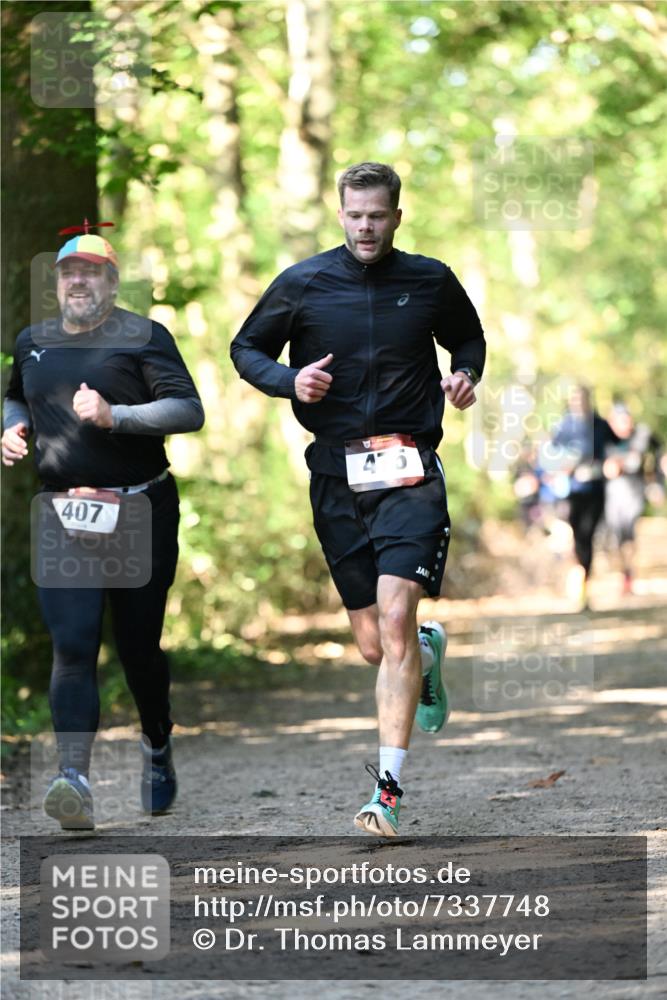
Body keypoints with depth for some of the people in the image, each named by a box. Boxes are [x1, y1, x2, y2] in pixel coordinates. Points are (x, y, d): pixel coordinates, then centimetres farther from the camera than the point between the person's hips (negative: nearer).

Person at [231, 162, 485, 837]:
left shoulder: (431, 281, 5)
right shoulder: (301, 285, 3)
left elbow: (468, 338, 23)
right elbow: (246, 349, 13)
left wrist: (465, 375, 1)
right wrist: (288, 379, -7)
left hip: (410, 472, -2)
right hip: (337, 476, 2)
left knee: (395, 620, -17)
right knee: (374, 645, 4)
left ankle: (388, 789, -16)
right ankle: (428, 653, 44)